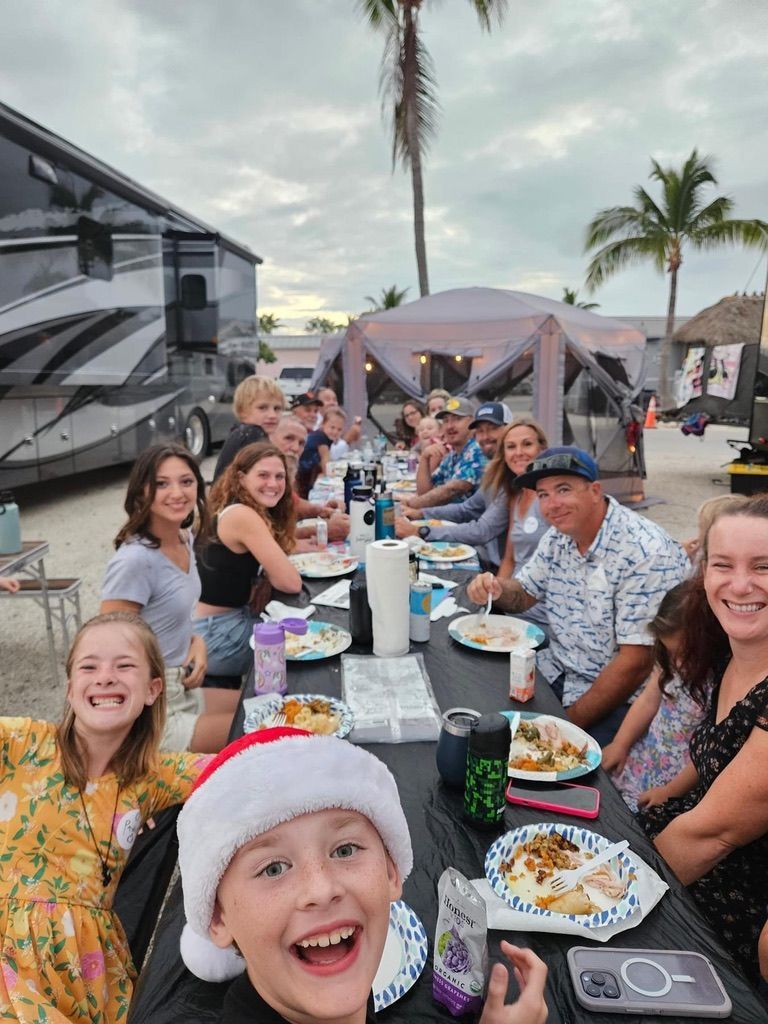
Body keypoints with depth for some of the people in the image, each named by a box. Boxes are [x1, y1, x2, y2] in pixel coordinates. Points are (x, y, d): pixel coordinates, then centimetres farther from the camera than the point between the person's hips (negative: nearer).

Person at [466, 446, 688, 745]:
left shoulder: (646, 553, -23)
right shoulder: (559, 536, 2)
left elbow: (636, 664, -23)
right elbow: (525, 594, 15)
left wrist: (569, 722, -19)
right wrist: (496, 589, -9)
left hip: (616, 696, -7)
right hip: (556, 672, 7)